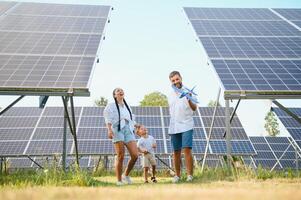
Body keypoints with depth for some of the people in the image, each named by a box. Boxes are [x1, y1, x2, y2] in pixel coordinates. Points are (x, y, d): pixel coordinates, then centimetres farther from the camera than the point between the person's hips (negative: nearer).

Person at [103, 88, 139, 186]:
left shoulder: (127, 106, 30)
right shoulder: (111, 105, 14)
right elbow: (108, 117, 0)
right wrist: (109, 129, -14)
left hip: (128, 130, 5)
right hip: (117, 129, -5)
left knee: (135, 155, -9)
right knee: (120, 156, -11)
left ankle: (126, 175, 12)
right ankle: (119, 180, -2)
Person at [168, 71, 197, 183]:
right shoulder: (170, 95, 14)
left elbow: (194, 108, -12)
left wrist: (189, 100, -31)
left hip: (186, 126, -4)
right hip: (174, 127, 5)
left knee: (187, 150, -12)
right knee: (176, 152, 6)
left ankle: (190, 175, -7)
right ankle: (177, 175, 14)